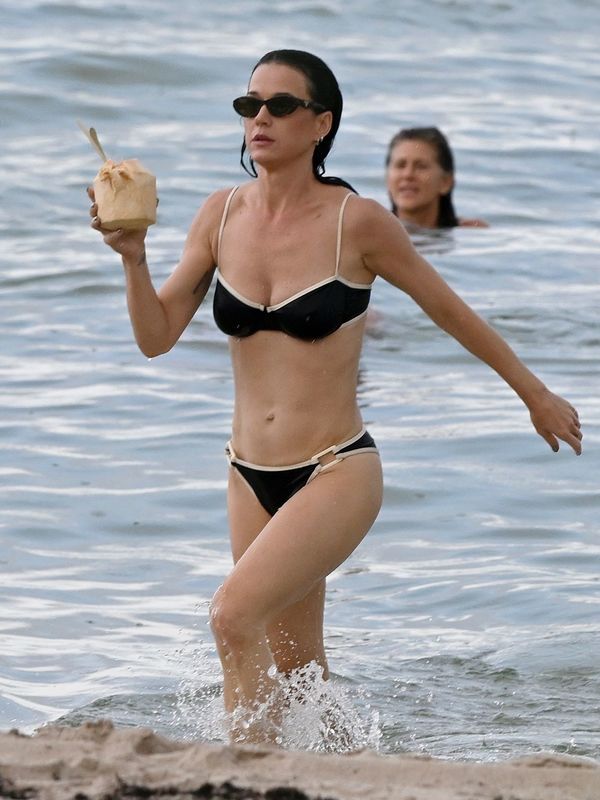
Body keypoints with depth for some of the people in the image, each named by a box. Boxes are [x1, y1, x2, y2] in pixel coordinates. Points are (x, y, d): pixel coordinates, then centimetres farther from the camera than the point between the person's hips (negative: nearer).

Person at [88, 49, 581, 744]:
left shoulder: (357, 223, -12)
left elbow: (448, 309, 1)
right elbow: (156, 336, 0)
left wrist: (534, 393, 11)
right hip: (252, 478, 6)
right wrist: (132, 255, -18)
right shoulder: (222, 215, 0)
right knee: (294, 670, 16)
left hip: (338, 473, -6)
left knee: (235, 612, -25)